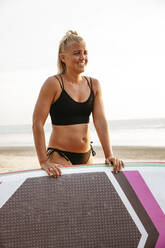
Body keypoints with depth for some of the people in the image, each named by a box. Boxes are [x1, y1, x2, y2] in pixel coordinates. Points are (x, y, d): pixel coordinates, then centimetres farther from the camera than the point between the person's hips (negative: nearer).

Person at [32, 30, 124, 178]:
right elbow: (37, 123, -14)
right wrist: (44, 162, -19)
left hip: (87, 156, 6)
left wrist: (109, 155, -9)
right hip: (60, 156, -5)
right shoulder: (54, 84, -11)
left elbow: (100, 121, 0)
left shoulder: (94, 85, 5)